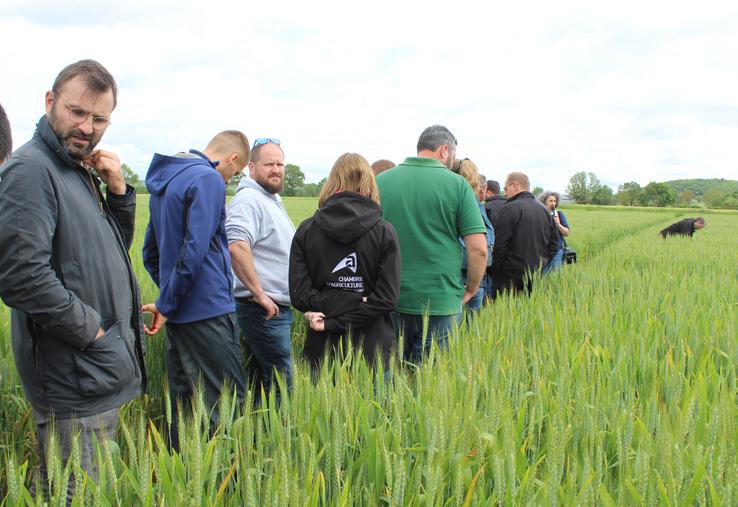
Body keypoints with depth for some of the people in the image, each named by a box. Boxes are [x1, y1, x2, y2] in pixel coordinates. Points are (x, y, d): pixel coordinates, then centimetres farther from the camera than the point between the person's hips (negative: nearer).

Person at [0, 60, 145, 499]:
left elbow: (115, 248, 17)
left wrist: (119, 191, 1)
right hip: (74, 380, -9)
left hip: (105, 375, 9)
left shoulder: (82, 170, 11)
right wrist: (92, 330, -17)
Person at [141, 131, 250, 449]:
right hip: (208, 311, -9)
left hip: (179, 315, 9)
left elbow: (150, 251, 21)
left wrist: (168, 300, 18)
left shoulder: (163, 181, 16)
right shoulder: (209, 180, -11)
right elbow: (195, 250, -21)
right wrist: (167, 303, -12)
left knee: (183, 403, 15)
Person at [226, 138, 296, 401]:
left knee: (259, 382, 16)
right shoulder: (249, 199, -15)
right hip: (265, 310, -10)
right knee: (280, 386, -7)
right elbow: (236, 246, -30)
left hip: (275, 308, 10)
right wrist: (259, 294, -26)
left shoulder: (272, 199, 19)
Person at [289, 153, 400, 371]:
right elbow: (386, 298, -11)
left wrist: (329, 322, -4)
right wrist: (339, 319, -9)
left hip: (322, 346, 2)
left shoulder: (306, 230, 1)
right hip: (371, 346, -1)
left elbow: (299, 295, -7)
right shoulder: (385, 232, -3)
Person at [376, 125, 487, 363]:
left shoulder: (381, 181, 4)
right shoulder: (457, 184, -5)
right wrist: (470, 290, 6)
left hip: (389, 299, 3)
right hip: (440, 302, -2)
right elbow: (478, 248, -9)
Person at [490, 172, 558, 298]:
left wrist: (494, 270, -5)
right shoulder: (543, 210, 12)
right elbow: (554, 242, 16)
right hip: (537, 276, 7)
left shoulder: (509, 209, -12)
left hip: (511, 278, -7)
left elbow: (499, 246, -15)